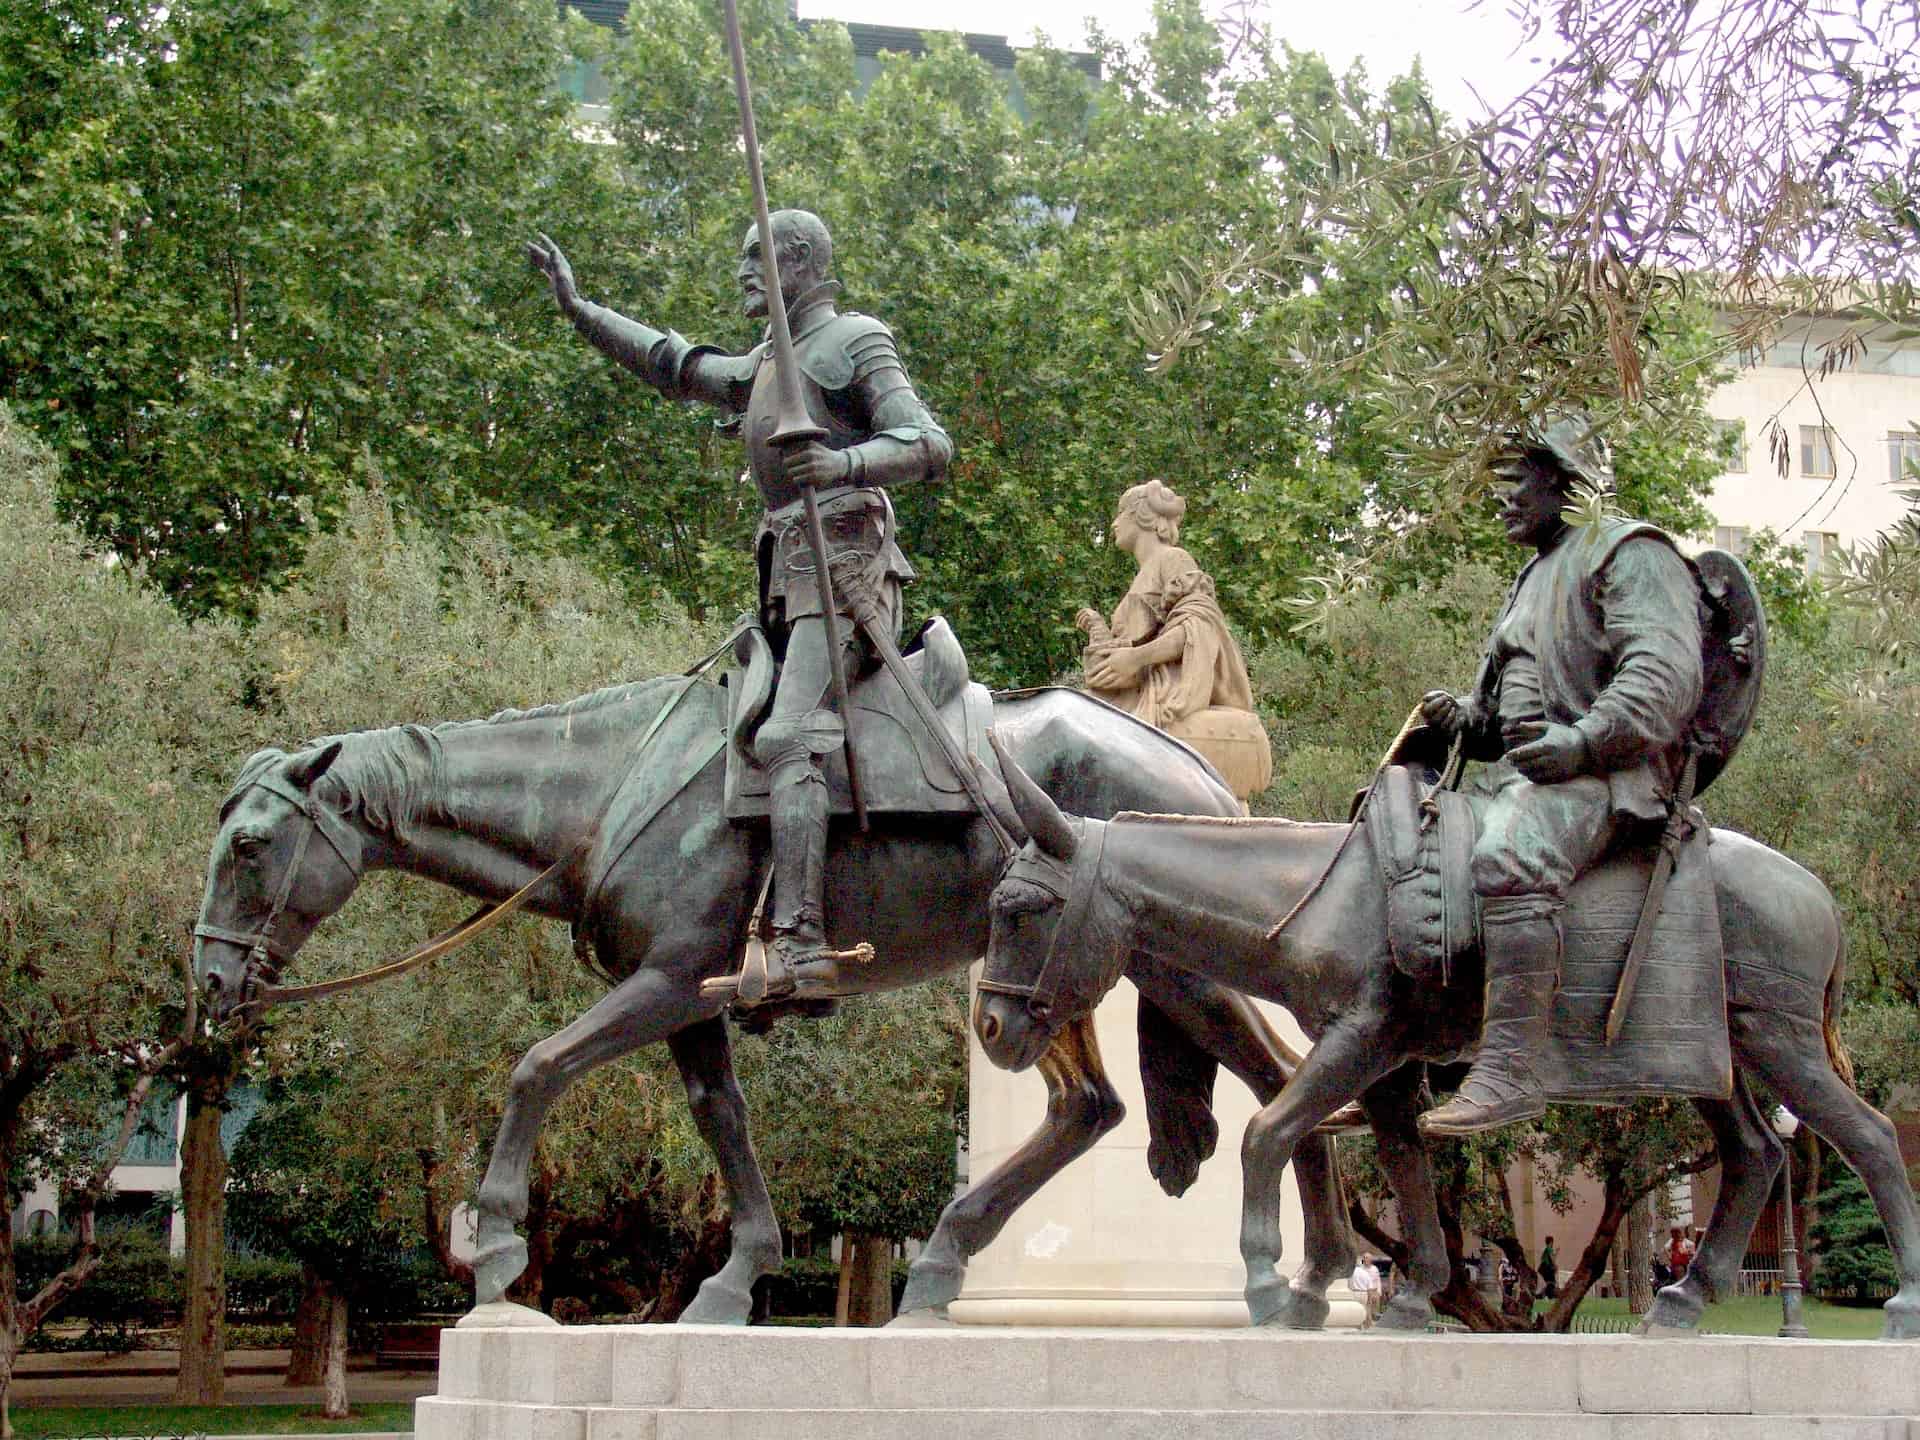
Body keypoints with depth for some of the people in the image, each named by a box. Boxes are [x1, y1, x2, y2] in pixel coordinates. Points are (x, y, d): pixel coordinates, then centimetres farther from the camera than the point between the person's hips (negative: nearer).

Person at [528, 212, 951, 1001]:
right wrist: (577, 306, 36)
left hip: (841, 565, -10)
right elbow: (674, 367, 38)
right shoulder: (766, 366, 26)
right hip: (788, 581, 10)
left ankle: (802, 947, -37)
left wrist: (845, 463, -28)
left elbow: (931, 445, -10)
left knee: (787, 738, -25)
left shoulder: (853, 342, 1)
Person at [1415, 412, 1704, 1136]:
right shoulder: (1536, 576, 29)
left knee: (1508, 856, -38)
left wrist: (1583, 742, -28)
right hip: (1524, 777, 10)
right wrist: (1462, 717, 11)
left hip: (1603, 777, -10)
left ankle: (1510, 1069, -45)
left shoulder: (1631, 552, -1)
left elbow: (1665, 674, -17)